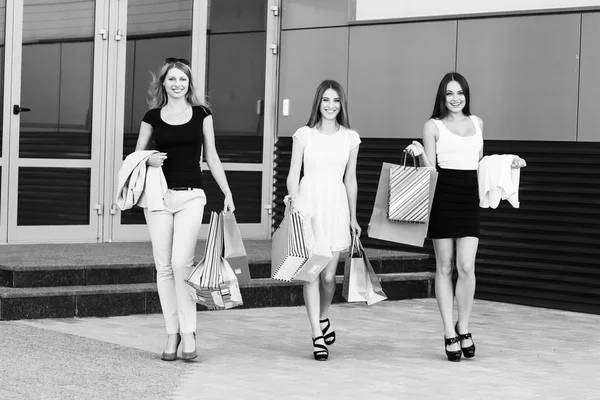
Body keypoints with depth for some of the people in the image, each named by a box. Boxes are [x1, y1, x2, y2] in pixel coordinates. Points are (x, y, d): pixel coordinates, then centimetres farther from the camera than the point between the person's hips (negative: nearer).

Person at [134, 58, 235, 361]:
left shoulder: (201, 114, 6)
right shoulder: (152, 117, 8)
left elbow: (211, 157, 10)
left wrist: (227, 193, 6)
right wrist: (149, 160, -9)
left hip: (191, 195, -2)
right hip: (158, 195, 2)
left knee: (181, 262, -14)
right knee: (164, 266, 2)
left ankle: (188, 333, -4)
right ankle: (172, 333, 10)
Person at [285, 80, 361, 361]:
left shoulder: (350, 138, 9)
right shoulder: (304, 135, 3)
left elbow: (350, 179, 15)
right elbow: (293, 173, 4)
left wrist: (353, 217, 17)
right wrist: (293, 196, -15)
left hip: (336, 206, 2)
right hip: (309, 203, -2)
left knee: (328, 275, 0)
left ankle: (322, 318, 30)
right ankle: (317, 335, -1)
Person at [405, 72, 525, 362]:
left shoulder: (477, 123, 15)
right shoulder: (433, 126, 3)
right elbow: (429, 168, 1)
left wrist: (508, 163, 15)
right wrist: (419, 154, -18)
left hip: (469, 198, 3)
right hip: (443, 196, -3)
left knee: (466, 266, -7)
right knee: (444, 267, 3)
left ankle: (463, 327, 12)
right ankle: (449, 333, 10)